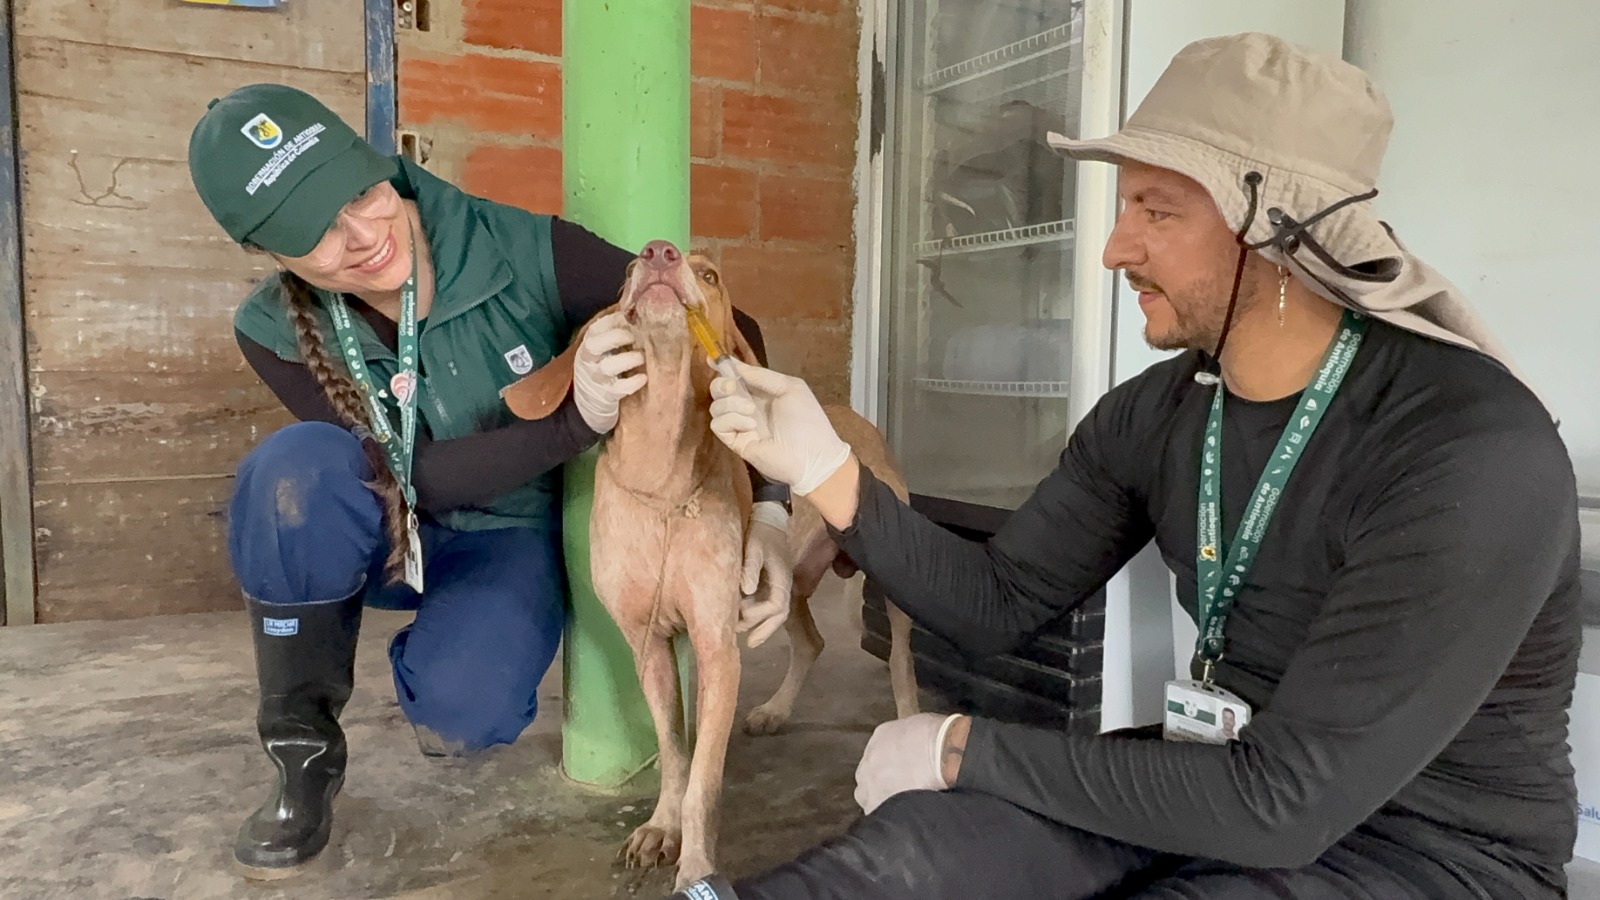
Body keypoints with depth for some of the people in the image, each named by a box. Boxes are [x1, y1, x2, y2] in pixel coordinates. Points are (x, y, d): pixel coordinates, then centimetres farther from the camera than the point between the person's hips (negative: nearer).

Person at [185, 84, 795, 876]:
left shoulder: (523, 250, -25)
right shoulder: (276, 333, -18)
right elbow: (418, 477, -25)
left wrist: (767, 503, -28)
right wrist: (576, 420, -41)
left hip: (516, 533, -1)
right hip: (389, 532, 2)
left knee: (463, 711, -31)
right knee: (297, 466, -33)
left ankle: (437, 653, 9)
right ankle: (304, 748, -10)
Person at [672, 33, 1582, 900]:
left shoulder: (1476, 453, -27)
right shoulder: (1154, 414, -5)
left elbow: (1285, 803, -30)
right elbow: (998, 604, 0)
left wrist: (965, 746, -24)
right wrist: (826, 470, -15)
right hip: (1238, 781, 6)